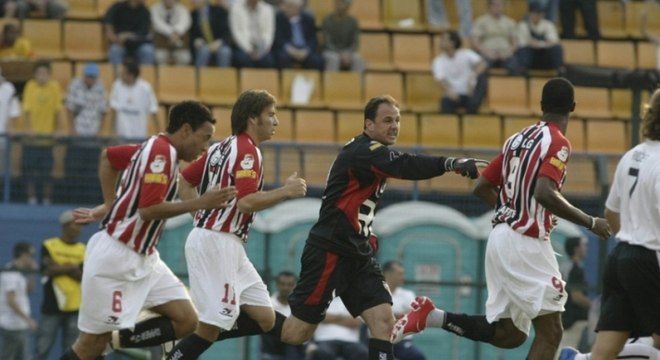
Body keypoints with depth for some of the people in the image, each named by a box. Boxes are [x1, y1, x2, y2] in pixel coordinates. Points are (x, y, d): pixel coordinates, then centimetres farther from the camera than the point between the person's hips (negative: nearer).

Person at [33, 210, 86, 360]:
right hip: (52, 307, -2)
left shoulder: (83, 250, 8)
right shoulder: (49, 246, 2)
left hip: (74, 308, 2)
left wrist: (60, 268, -13)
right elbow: (48, 270, -11)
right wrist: (72, 268, -7)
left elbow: (85, 277, -5)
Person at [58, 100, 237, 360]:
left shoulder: (155, 148, 11)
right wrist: (200, 203, -21)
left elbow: (108, 156, 26)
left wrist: (110, 206, 22)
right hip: (116, 258, -10)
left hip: (144, 259, 10)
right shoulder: (162, 152, -16)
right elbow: (149, 209, -25)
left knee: (186, 320, -3)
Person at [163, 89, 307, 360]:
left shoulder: (223, 147, 16)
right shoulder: (247, 151, -12)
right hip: (216, 243, -10)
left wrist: (204, 215, 18)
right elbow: (246, 202, -23)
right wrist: (285, 191, -13)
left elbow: (184, 182, 20)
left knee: (265, 318, 5)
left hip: (228, 246, 10)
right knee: (212, 326, -9)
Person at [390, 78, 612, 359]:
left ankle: (432, 316, 6)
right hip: (526, 243, -8)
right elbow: (545, 193, -26)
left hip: (502, 238, 8)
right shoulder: (557, 143, -11)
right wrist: (589, 222, -17)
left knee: (509, 334, 15)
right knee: (550, 331, -6)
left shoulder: (518, 139, 14)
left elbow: (481, 187, 17)